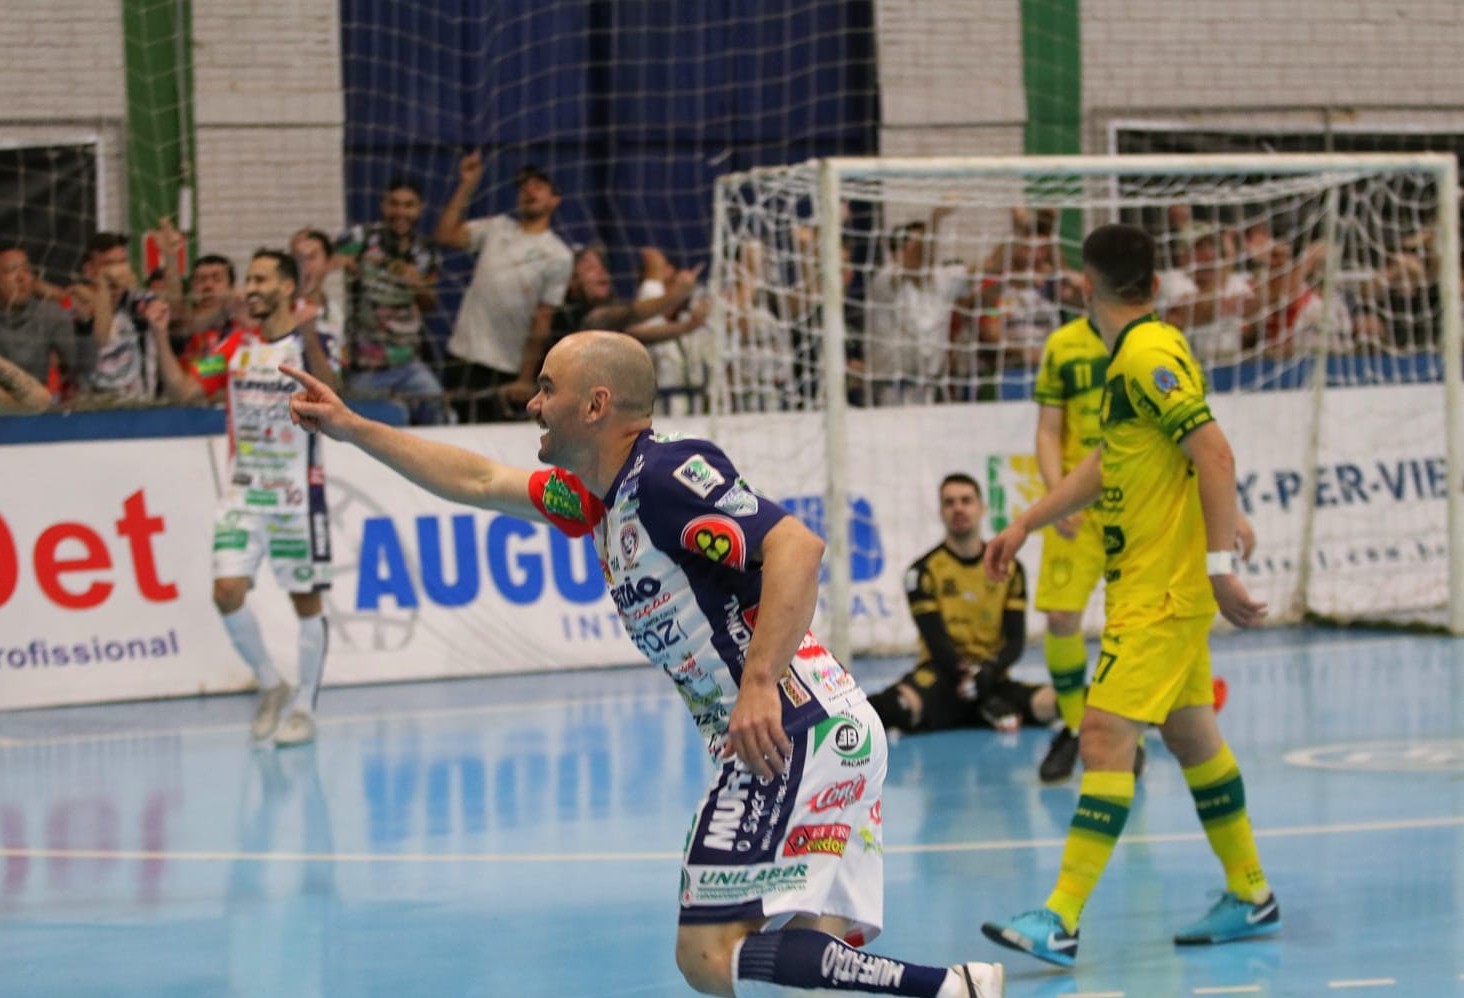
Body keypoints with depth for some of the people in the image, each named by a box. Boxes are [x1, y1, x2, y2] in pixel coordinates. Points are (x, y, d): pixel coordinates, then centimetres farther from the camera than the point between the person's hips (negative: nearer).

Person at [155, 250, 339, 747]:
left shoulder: (311, 342, -6)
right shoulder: (237, 347, 8)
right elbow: (184, 388, 5)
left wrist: (309, 335, -40)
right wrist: (161, 335, -7)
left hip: (297, 494, -4)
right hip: (243, 491, 4)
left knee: (307, 599, 2)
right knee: (227, 592, -9)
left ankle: (303, 707, 14)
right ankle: (271, 687, 11)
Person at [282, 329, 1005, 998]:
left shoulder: (665, 475, -10)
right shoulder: (600, 494, 19)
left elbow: (796, 546, -23)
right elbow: (480, 482, 34)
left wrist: (760, 684, -31)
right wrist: (350, 428, 37)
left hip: (796, 730, -10)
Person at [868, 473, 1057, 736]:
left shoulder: (1008, 568, 9)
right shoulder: (924, 571, -1)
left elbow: (1015, 640, 2)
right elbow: (937, 642, -7)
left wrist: (989, 671, -18)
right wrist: (966, 674, -20)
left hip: (990, 678, 5)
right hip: (943, 676, -5)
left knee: (1050, 702, -26)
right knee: (903, 704, -41)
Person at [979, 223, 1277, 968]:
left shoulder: (1150, 354, -17)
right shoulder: (1129, 357, 13)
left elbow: (1215, 454, -22)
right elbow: (1108, 460, 24)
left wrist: (1221, 565, -24)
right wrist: (1025, 523, 23)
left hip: (1161, 591, -10)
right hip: (1150, 589, 10)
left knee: (1105, 735, -14)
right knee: (1190, 734, 17)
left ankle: (1062, 920, -18)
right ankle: (1249, 897, 27)